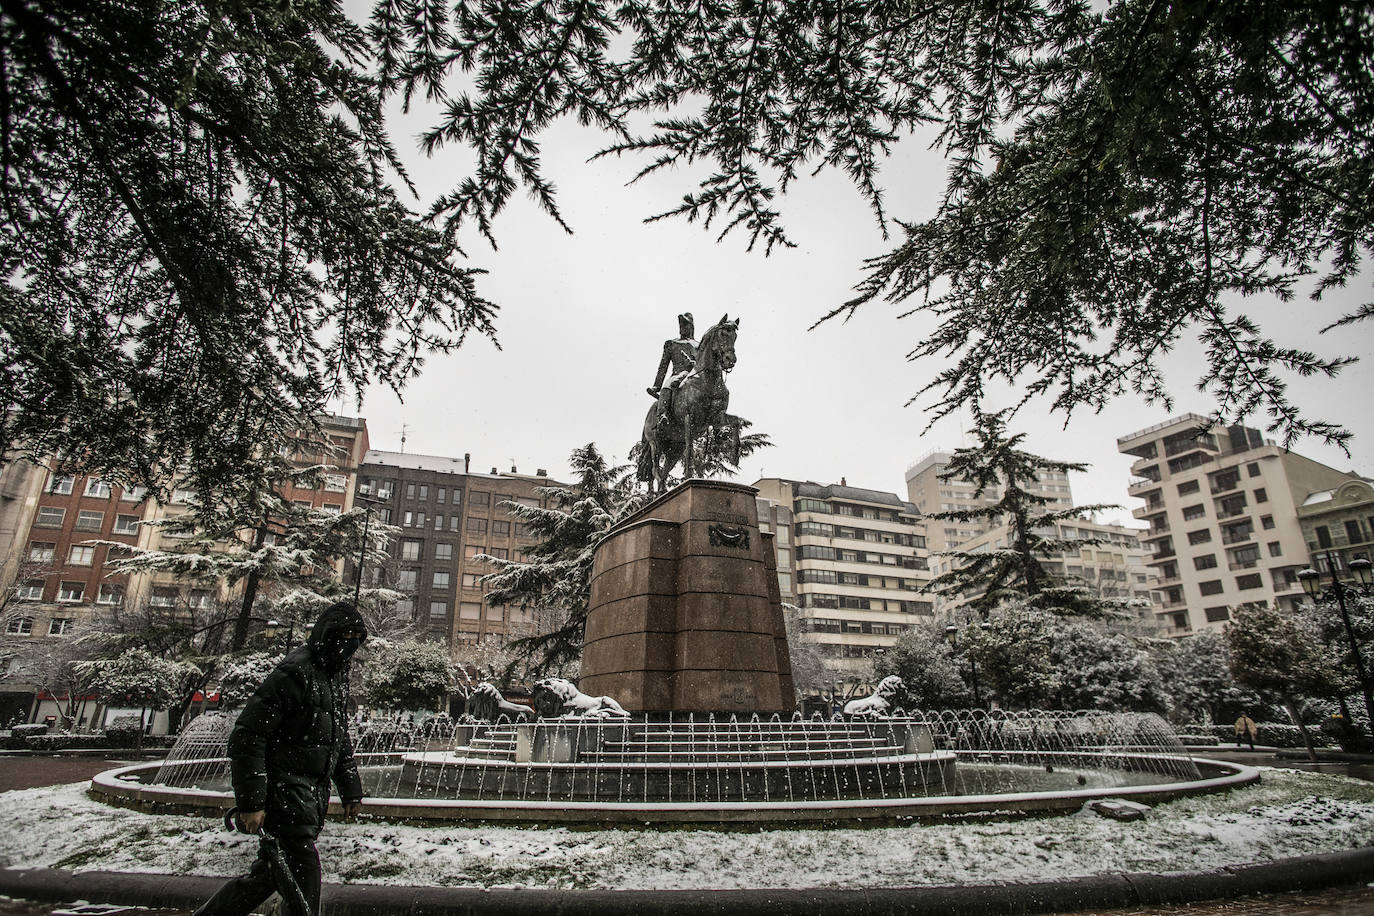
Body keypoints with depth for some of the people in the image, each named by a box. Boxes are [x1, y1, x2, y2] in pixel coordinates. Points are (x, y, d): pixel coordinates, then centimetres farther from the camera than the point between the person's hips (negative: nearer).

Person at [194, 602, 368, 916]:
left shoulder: (338, 675, 12)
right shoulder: (295, 671, -17)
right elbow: (247, 736, -18)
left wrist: (351, 790, 19)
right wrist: (250, 801, -20)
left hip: (313, 796, 9)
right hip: (285, 792, -9)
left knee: (270, 873, 16)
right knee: (303, 873, -7)